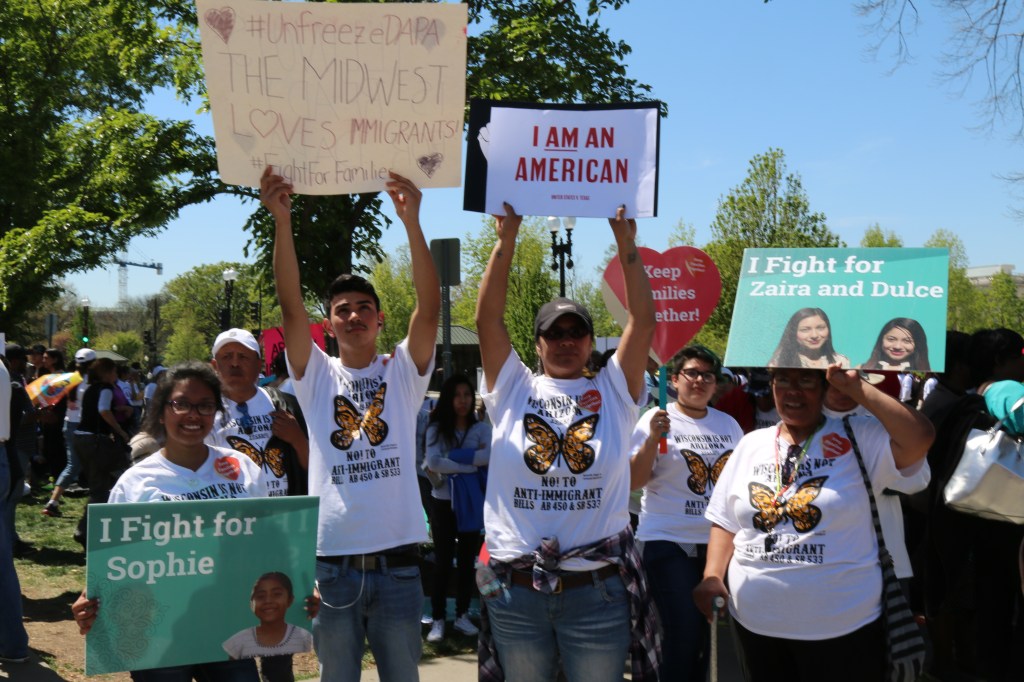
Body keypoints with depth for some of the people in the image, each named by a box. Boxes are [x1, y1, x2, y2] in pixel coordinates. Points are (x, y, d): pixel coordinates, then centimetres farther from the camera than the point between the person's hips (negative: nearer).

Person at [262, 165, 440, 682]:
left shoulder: (403, 372, 4)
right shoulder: (316, 376, 5)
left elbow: (430, 306, -10)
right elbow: (291, 305, -8)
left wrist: (411, 222, -21)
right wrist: (282, 220, -19)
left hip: (397, 560, 0)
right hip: (332, 561, 0)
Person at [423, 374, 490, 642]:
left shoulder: (481, 428, 0)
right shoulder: (436, 428, -3)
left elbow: (491, 456, -18)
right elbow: (433, 463, -17)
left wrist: (454, 456, -18)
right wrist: (473, 463, -16)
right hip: (443, 503, -1)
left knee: (467, 560, 10)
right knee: (443, 562, 3)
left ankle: (462, 615, 22)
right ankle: (437, 619, 9)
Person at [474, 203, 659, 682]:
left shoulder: (614, 391, 5)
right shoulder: (513, 391, 5)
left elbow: (643, 322, -2)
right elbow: (488, 318, -2)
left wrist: (626, 245, -7)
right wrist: (506, 241, -6)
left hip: (598, 589, 0)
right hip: (516, 589, 1)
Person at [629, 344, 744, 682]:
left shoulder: (728, 424, 10)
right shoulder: (657, 419, -5)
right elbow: (634, 480, -10)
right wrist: (652, 438, -22)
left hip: (719, 541, 5)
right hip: (669, 542, -5)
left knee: (707, 634, 12)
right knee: (683, 635, -7)